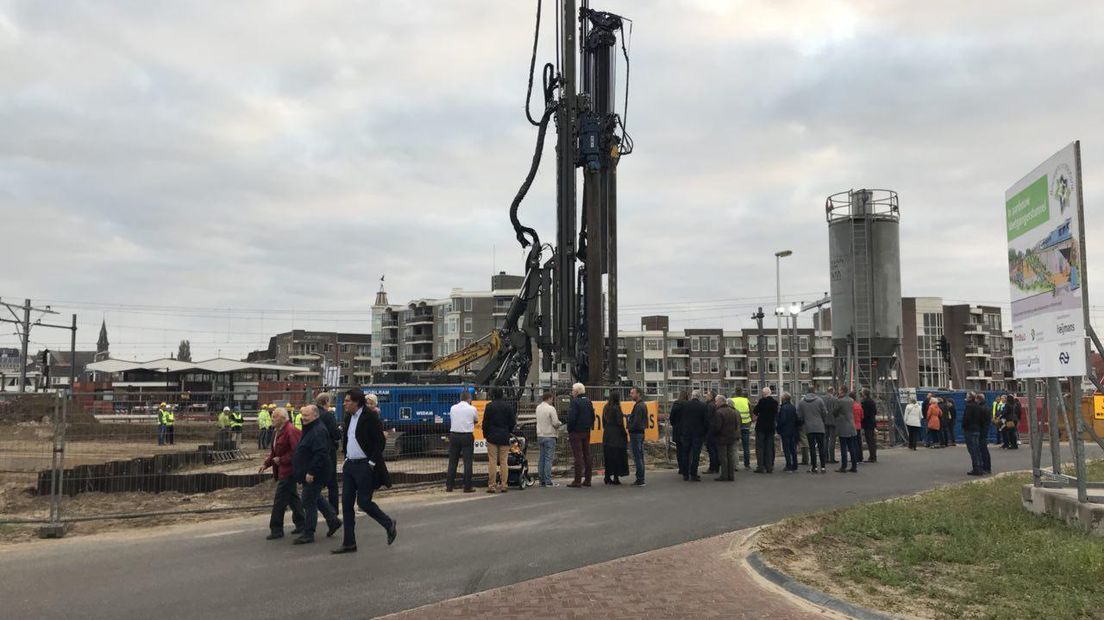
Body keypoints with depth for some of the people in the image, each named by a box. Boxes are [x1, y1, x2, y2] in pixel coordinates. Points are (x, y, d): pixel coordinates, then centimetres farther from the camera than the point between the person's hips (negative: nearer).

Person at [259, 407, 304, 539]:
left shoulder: (291, 431, -18)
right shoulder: (279, 431, 14)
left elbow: (296, 451, -23)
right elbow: (274, 451, 21)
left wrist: (281, 459, -19)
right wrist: (266, 464, 11)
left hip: (287, 471, -10)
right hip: (283, 470, 10)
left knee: (279, 501, -6)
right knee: (292, 497, 16)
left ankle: (276, 529, 1)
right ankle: (301, 524, 24)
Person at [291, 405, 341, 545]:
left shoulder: (318, 431, -21)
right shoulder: (309, 429, 13)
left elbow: (320, 454, -28)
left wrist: (311, 472, -28)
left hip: (314, 475, -11)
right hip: (309, 473, 11)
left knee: (309, 502, -4)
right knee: (316, 498, 20)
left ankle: (308, 534, 5)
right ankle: (333, 521, 32)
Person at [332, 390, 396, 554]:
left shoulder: (371, 417, -14)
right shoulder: (348, 417, 10)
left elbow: (381, 441, -14)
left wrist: (371, 463, -15)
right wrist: (346, 458, 12)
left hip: (365, 466, -8)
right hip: (349, 465, 8)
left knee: (364, 502, -5)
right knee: (346, 503, 6)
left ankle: (389, 524, 19)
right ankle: (349, 543, 13)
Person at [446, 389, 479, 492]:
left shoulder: (453, 408, 3)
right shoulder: (472, 409, -6)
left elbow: (451, 420, 13)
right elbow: (476, 420, 10)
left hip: (454, 435, 3)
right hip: (467, 436, -3)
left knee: (453, 461, 10)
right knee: (467, 461, 1)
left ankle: (449, 486, 12)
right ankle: (467, 486, 1)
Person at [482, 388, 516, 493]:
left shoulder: (489, 406, -5)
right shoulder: (508, 406, 4)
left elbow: (485, 422, -4)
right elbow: (513, 422, 6)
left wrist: (485, 434, 8)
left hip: (492, 437, -3)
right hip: (505, 438, 3)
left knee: (492, 461, 0)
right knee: (504, 461, 5)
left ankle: (492, 485, -2)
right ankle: (503, 485, 4)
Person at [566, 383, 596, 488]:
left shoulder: (574, 402, -14)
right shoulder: (588, 402, 11)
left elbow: (571, 418, -18)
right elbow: (592, 417, 15)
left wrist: (569, 431, -8)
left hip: (576, 432, -7)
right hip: (587, 432, 7)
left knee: (578, 456, -6)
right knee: (587, 455, 10)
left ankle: (577, 481, -6)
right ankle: (587, 480, 14)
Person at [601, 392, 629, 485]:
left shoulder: (605, 408, 8)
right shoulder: (616, 408, -13)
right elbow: (620, 422, -15)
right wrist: (624, 434, -7)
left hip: (607, 435, 7)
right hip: (616, 435, -7)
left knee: (608, 456, 11)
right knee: (617, 456, -1)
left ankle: (608, 478, 15)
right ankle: (616, 477, -1)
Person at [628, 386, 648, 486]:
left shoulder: (638, 406, -17)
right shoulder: (643, 405, 15)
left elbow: (636, 421, -21)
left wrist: (630, 429, -7)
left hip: (636, 433, -10)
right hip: (641, 432, 10)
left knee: (637, 457, -6)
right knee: (640, 456, 13)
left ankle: (640, 480, -4)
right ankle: (641, 479, 19)